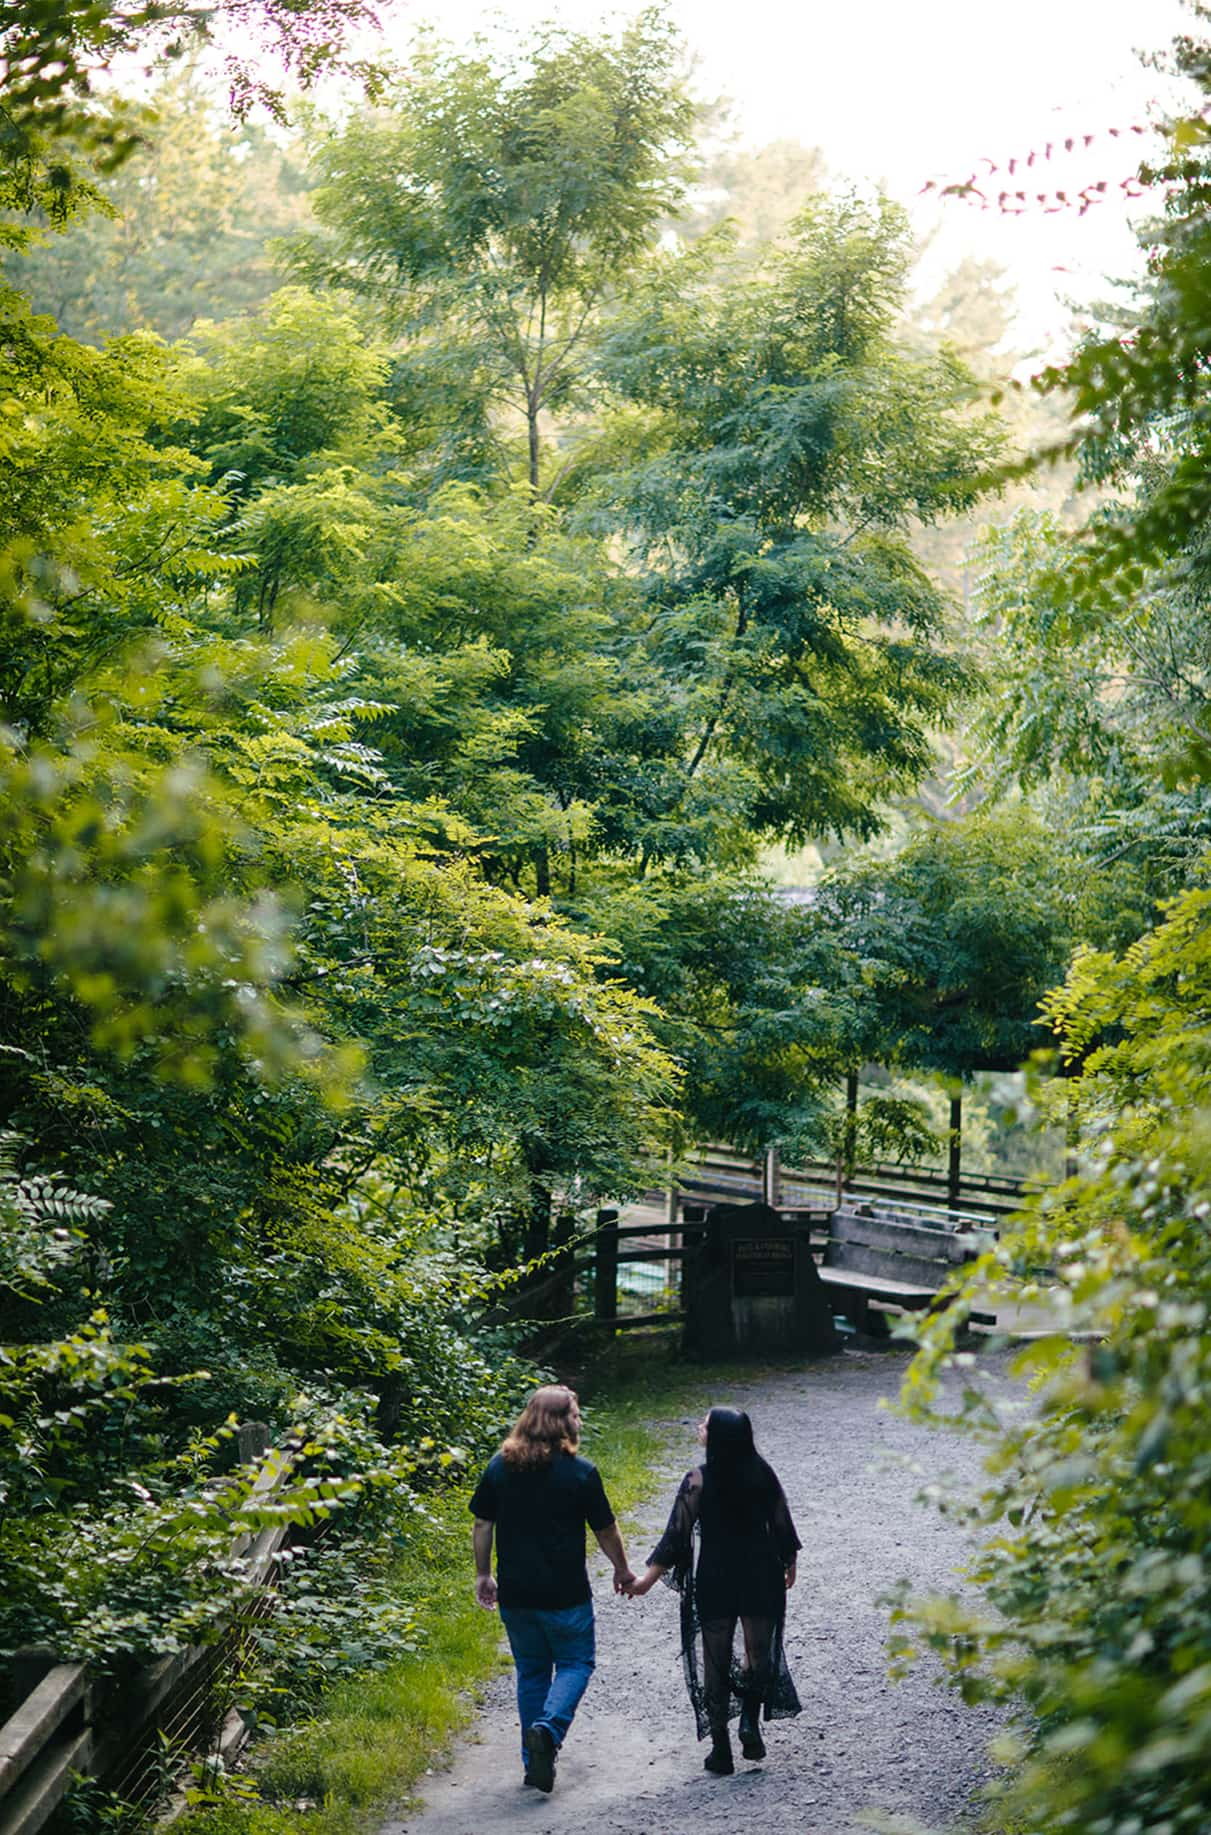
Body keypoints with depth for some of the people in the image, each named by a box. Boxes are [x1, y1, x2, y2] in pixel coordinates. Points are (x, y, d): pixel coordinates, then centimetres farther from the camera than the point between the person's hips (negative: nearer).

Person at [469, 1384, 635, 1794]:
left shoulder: (500, 1466, 0)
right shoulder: (581, 1472, -10)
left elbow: (482, 1524, 5)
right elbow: (605, 1530, -2)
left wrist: (483, 1574, 16)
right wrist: (622, 1569, 14)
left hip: (515, 1592, 4)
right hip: (565, 1592, -4)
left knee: (531, 1671, 17)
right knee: (576, 1662, 12)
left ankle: (535, 1760, 18)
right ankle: (548, 1728, -12)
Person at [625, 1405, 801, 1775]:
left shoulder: (699, 1480, -14)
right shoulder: (763, 1475, -3)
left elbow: (677, 1534, -14)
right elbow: (782, 1526, 5)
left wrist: (649, 1579, -8)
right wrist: (790, 1565, 22)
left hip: (715, 1583, -2)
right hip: (761, 1579, 2)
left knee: (715, 1664, 9)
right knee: (760, 1654, 20)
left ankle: (722, 1752, 10)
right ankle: (750, 1720, -1)